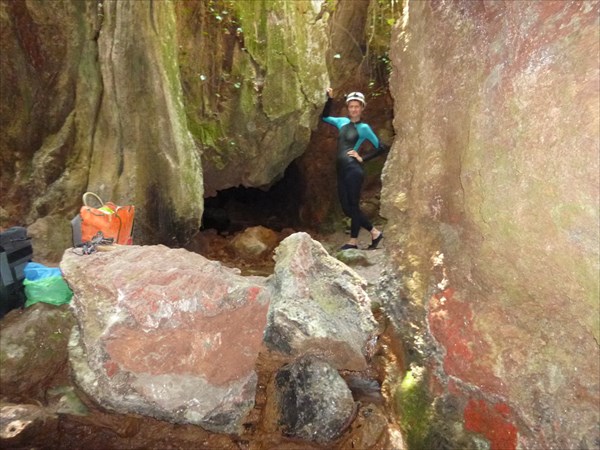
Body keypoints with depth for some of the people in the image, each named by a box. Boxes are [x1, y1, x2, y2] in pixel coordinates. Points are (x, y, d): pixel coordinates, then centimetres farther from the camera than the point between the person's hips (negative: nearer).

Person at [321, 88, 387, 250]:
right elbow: (324, 117, 25)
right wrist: (330, 98, 14)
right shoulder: (343, 122, 14)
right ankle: (375, 232, 20)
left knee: (353, 206, 0)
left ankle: (353, 241, 12)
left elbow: (380, 149, 1)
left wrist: (362, 158, -5)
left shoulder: (364, 128, -2)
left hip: (353, 170, -7)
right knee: (347, 208, 8)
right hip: (341, 170, 7)